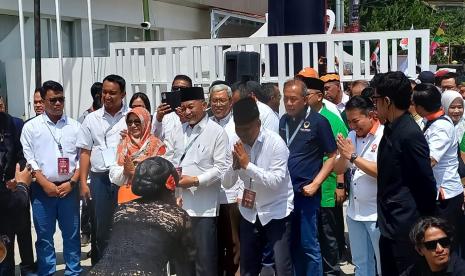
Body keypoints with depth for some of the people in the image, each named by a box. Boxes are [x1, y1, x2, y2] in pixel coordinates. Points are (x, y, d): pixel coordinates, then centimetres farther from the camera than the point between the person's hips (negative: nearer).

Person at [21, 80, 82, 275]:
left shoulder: (75, 126, 6)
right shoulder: (31, 127, 2)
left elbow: (82, 156, 4)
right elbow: (28, 159, -2)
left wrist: (72, 182, -6)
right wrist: (45, 184, -9)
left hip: (69, 188, 1)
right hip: (42, 189, -1)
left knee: (72, 234, 6)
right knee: (44, 235, 6)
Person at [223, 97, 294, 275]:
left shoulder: (275, 143, -17)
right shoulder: (235, 142, -3)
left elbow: (276, 181, -25)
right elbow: (227, 182, -1)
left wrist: (247, 165, -27)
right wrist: (235, 165, -20)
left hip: (276, 212, -5)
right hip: (249, 213, 5)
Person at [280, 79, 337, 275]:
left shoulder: (318, 122, -7)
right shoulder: (283, 121, 8)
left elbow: (332, 156, -5)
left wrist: (315, 184, -12)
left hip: (306, 193, -5)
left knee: (308, 244, -1)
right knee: (292, 242, 14)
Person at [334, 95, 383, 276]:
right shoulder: (352, 136, 8)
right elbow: (339, 169, 9)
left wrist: (353, 156, -18)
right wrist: (343, 155, -12)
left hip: (377, 213, -7)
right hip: (354, 211, 7)